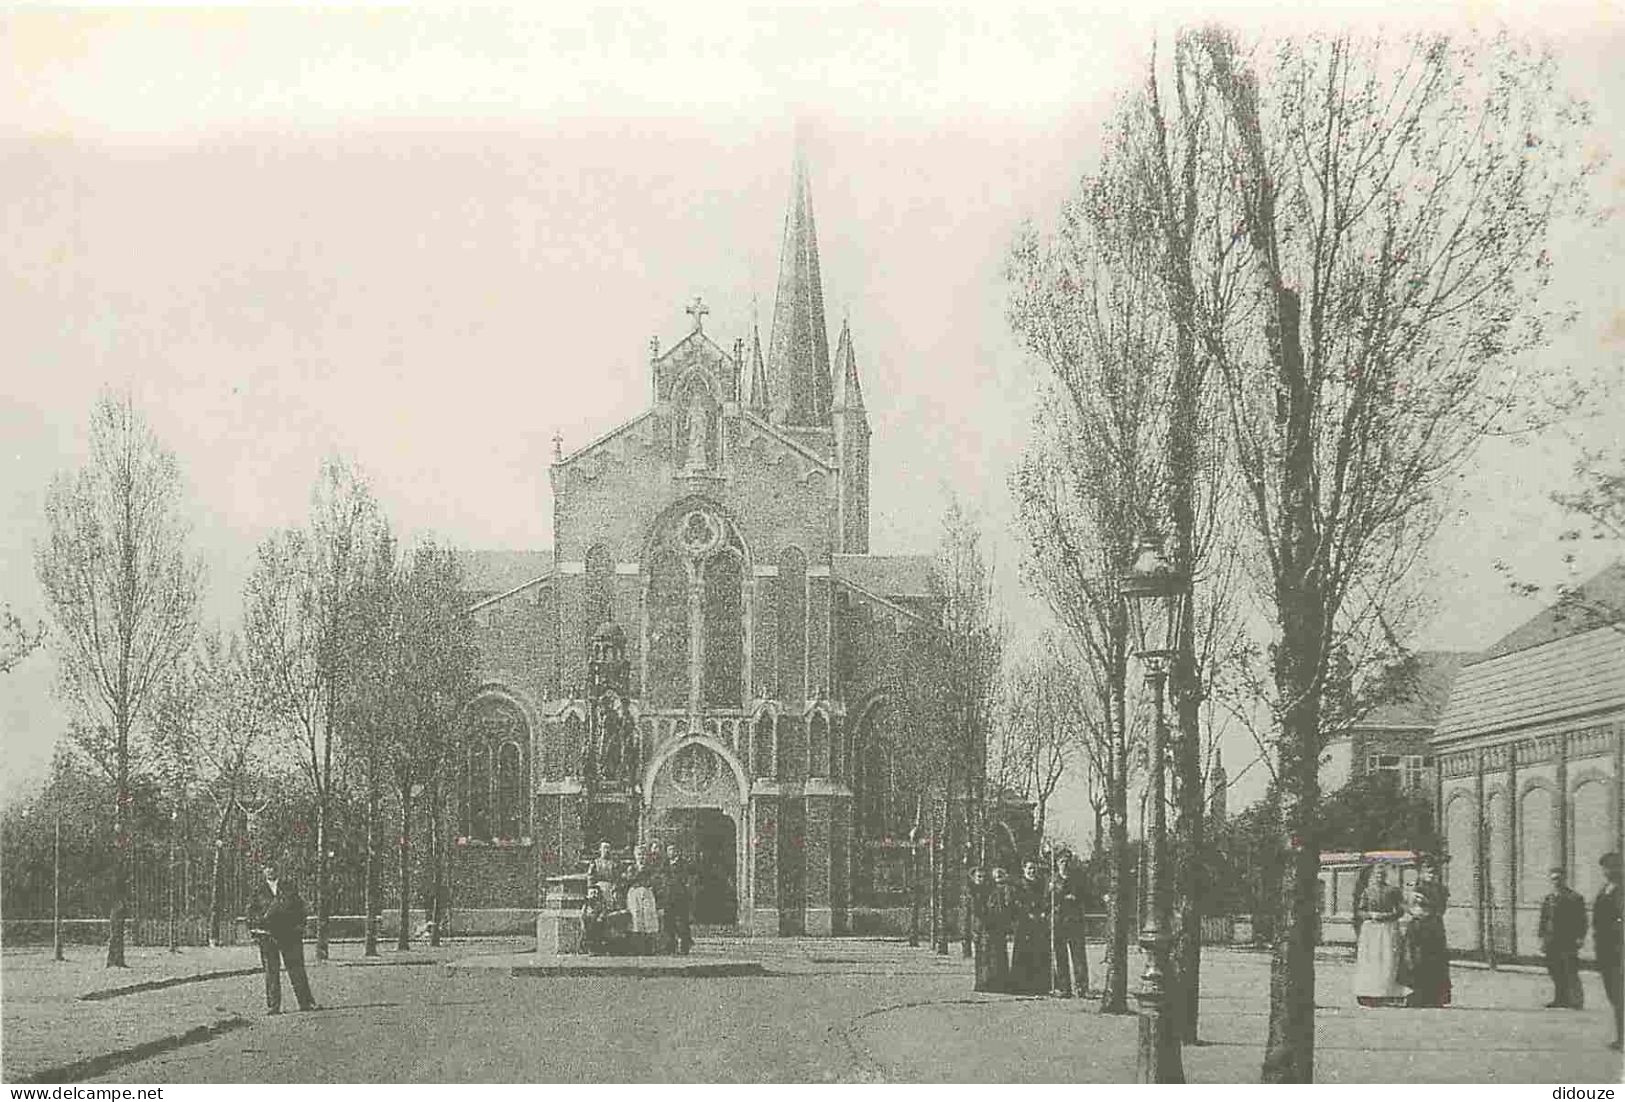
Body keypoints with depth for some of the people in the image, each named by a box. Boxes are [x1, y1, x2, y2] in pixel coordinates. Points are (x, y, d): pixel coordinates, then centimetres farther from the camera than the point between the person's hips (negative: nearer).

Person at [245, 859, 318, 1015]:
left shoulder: (288, 886, 9)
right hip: (266, 935, 0)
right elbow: (251, 911, 12)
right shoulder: (258, 890, 9)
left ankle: (306, 1002, 5)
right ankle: (273, 1006, 3)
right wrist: (253, 930, 2)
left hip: (289, 933, 0)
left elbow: (299, 907, 10)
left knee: (296, 968, 0)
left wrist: (300, 926, 2)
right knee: (271, 971, 0)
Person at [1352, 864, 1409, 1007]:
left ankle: (1389, 995, -10)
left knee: (1389, 960, -9)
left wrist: (1387, 915, -10)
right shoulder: (1367, 892, 10)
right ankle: (1370, 997, -8)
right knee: (1370, 961, -7)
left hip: (1389, 929, 0)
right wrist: (1371, 915, -10)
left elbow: (1400, 910, 5)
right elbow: (1358, 912, 8)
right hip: (1370, 929, 0)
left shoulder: (1392, 891, 9)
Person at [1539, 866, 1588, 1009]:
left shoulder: (1575, 897, -1)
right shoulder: (1548, 898, 14)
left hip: (1568, 941, -6)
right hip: (1552, 942, 6)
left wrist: (1580, 937, -11)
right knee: (1556, 972, 8)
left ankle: (1576, 1000, -5)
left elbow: (1581, 920, -3)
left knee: (1570, 972, -8)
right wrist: (1542, 937, 11)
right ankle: (1560, 998, 15)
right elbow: (1543, 919, 17)